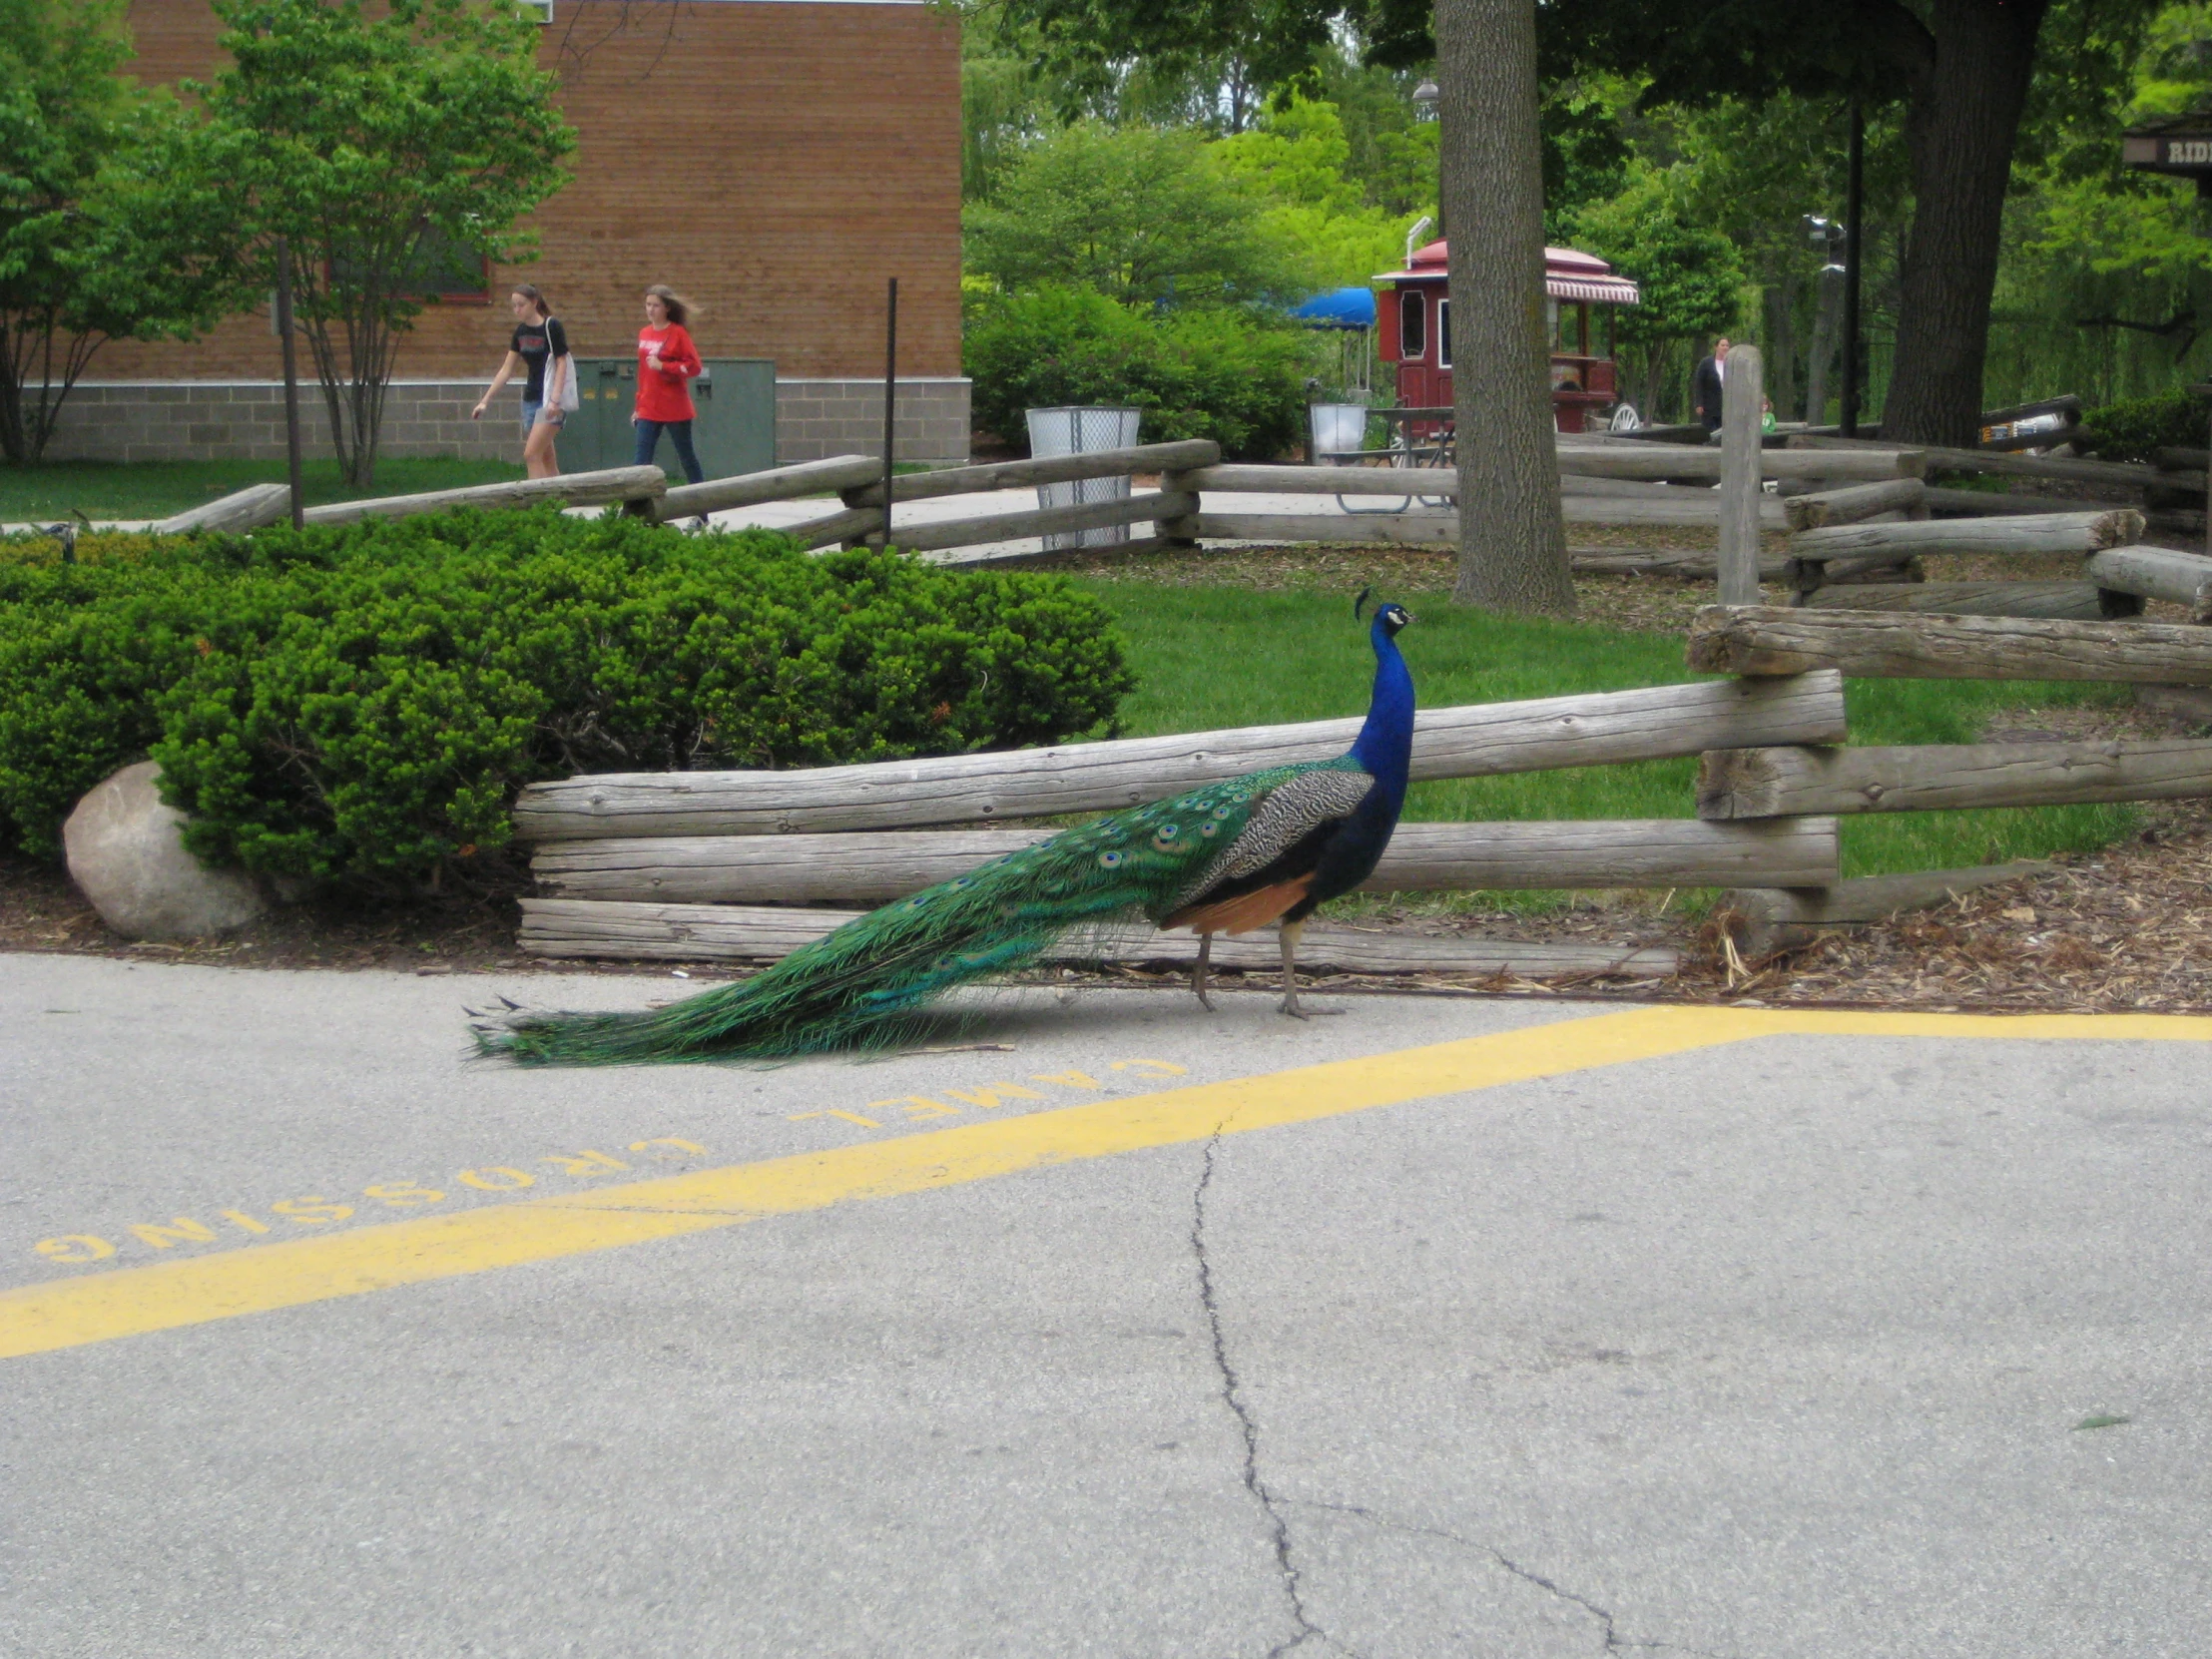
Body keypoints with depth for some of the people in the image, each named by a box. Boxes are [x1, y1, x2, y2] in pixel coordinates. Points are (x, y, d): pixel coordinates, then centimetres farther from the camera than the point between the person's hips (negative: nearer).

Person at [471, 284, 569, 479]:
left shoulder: (552, 326, -10)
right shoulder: (521, 331, 9)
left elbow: (561, 364, -12)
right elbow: (506, 370, 13)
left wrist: (555, 400, -22)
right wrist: (485, 401, 11)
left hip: (551, 399, -7)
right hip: (531, 398, 7)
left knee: (531, 454, -16)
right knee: (547, 459, 6)